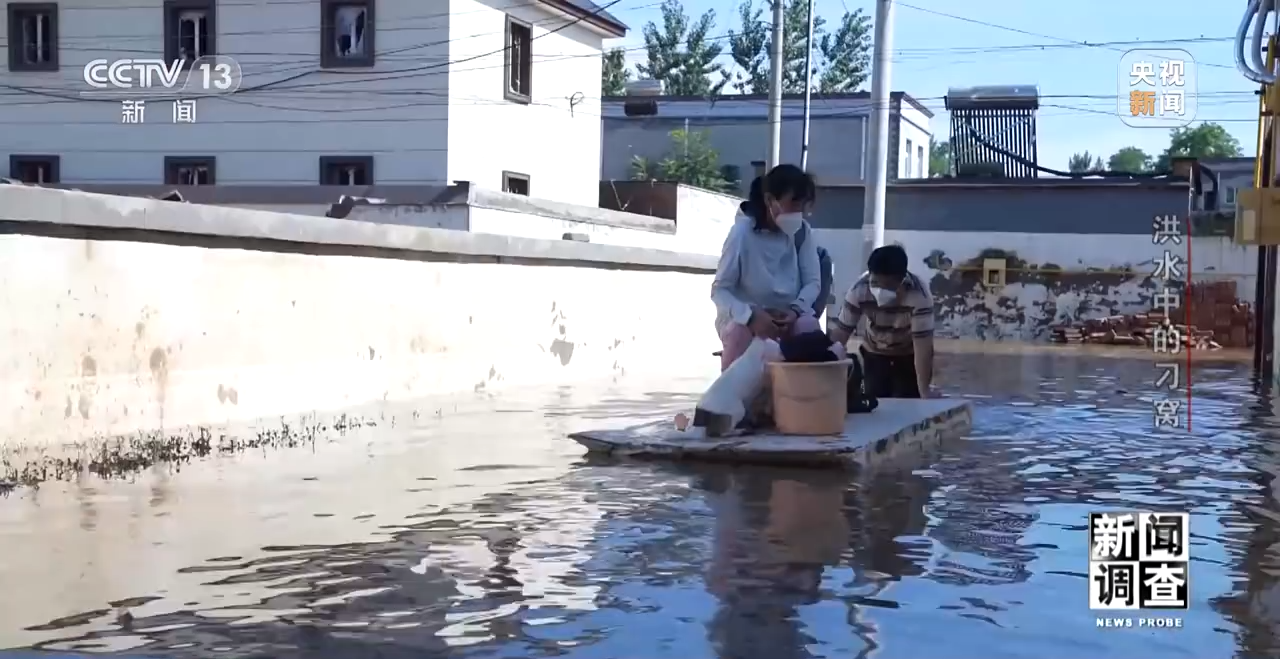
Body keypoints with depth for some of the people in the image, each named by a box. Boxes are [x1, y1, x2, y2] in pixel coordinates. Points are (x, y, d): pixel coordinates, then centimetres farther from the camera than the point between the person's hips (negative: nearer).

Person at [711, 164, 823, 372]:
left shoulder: (802, 231, -6)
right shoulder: (743, 233, -18)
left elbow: (813, 281, -5)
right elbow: (719, 290, -18)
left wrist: (795, 310, -26)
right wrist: (751, 316, -35)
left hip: (788, 316, 3)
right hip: (744, 316, -3)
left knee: (809, 326, -29)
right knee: (740, 331, -36)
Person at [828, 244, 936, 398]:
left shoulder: (919, 295, -35)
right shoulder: (859, 290, -28)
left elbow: (922, 343, -36)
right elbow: (841, 331, -23)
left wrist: (924, 392, -40)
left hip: (909, 357, -2)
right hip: (875, 355, 2)